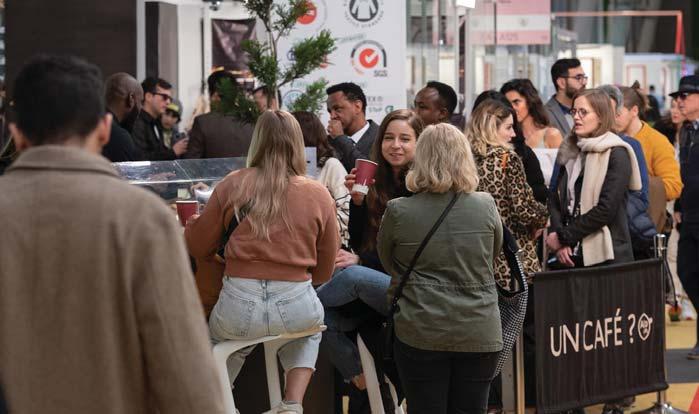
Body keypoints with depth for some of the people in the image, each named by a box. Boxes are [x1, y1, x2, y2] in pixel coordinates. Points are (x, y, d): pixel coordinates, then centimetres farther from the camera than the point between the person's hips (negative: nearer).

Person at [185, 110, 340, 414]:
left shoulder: (232, 185, -2)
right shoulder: (318, 195, 0)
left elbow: (198, 247, 9)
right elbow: (323, 271, 9)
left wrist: (192, 223, 31)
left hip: (239, 307, 0)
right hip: (296, 306, 0)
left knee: (218, 336, 36)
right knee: (311, 325, 36)